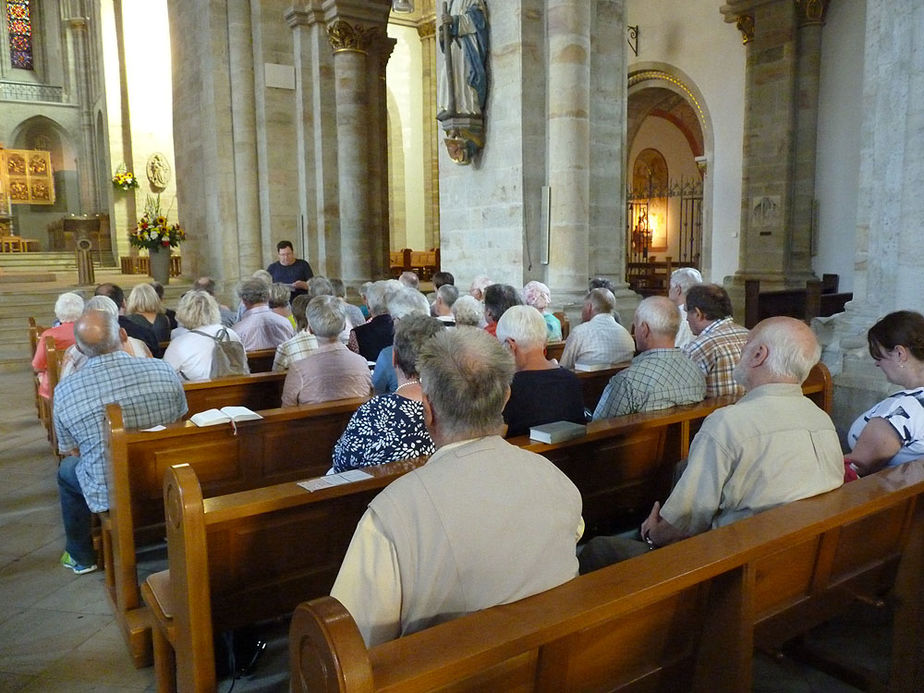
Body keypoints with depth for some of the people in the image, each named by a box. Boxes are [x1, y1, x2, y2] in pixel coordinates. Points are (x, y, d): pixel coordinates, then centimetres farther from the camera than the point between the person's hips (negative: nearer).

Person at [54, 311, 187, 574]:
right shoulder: (163, 370, -15)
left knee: (67, 469, 31)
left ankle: (81, 557, 43)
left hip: (110, 495, -2)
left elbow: (71, 451, -1)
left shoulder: (64, 391, -16)